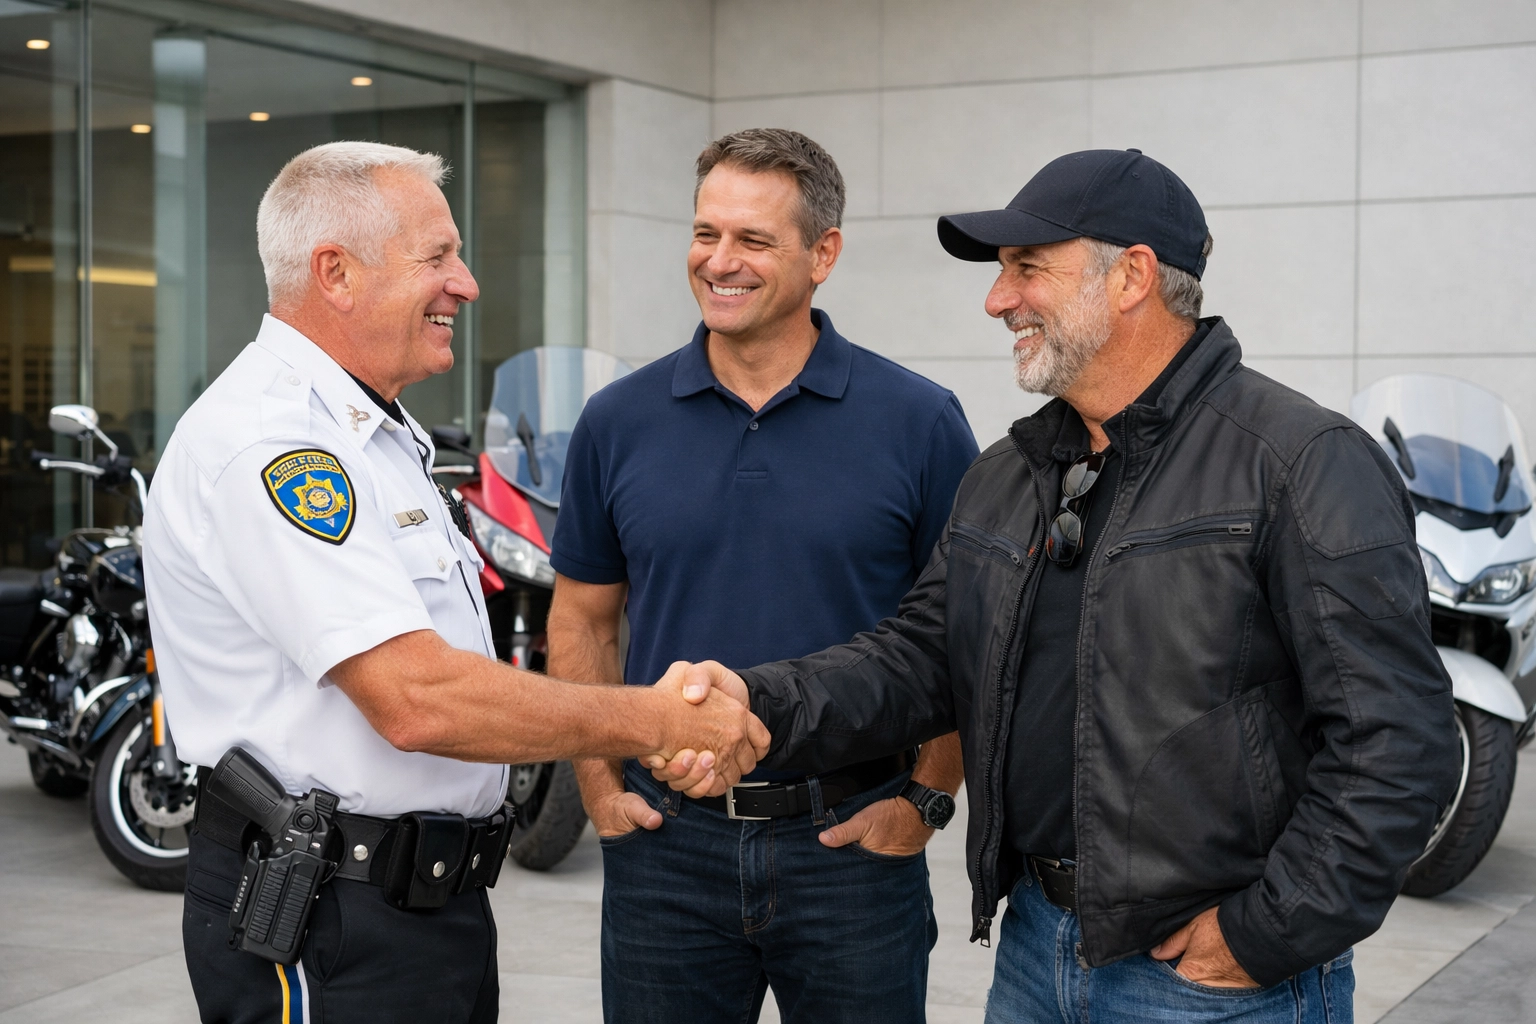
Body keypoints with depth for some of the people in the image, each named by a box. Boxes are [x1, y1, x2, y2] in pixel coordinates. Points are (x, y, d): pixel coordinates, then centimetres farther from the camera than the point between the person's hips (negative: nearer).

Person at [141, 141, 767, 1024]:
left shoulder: (376, 435, 16)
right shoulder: (264, 444, -19)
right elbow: (417, 700, -27)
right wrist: (655, 722, -20)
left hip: (439, 904, 10)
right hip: (329, 930, -10)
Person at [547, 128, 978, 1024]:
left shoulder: (918, 422, -4)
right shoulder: (620, 422, 3)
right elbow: (582, 618, 10)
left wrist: (926, 800, -4)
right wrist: (600, 785, 3)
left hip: (853, 841, -2)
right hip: (665, 841, 2)